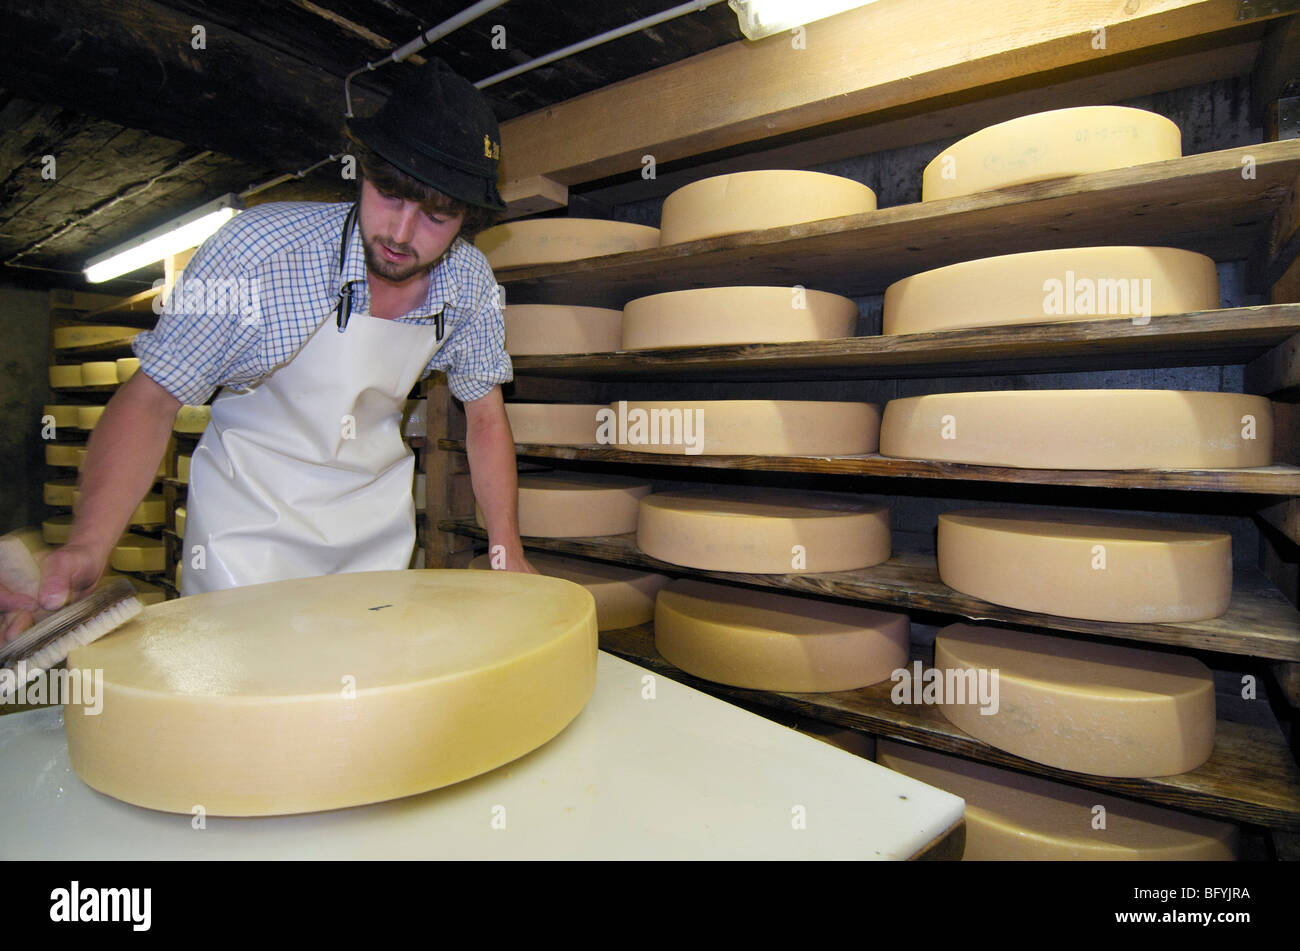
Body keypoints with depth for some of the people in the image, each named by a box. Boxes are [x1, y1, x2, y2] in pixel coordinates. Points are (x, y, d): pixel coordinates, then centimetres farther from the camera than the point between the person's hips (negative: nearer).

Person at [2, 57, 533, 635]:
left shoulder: (470, 281, -13)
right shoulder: (259, 247, -23)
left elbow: (485, 415, -4)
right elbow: (152, 397, -19)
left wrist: (507, 554, -9)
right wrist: (87, 548, -34)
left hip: (376, 519, 3)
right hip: (251, 514, -3)